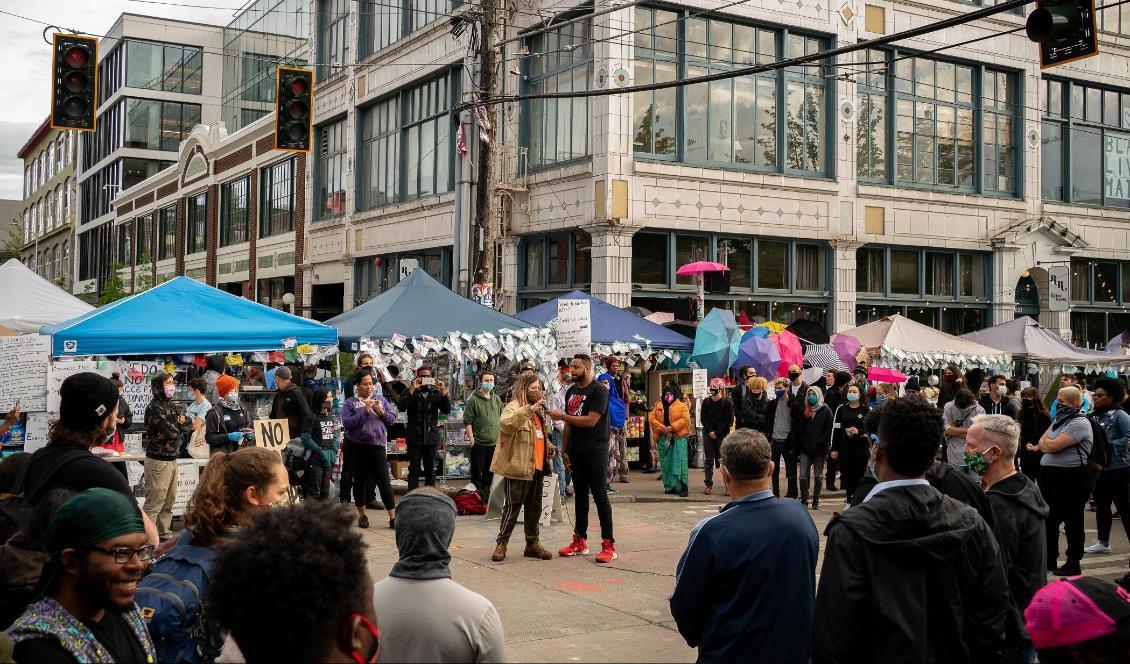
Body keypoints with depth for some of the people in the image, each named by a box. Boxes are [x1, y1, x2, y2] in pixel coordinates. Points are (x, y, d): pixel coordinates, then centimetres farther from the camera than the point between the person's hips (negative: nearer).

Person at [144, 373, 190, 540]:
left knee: (169, 501, 15)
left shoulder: (171, 404, 14)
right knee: (154, 502, -8)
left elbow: (185, 423, 8)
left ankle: (164, 534, 25)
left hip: (172, 458, 9)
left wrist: (174, 428, -12)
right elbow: (173, 431, -23)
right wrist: (184, 425, -4)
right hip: (158, 459, -9)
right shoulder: (155, 407, -15)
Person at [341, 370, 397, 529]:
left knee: (384, 480, -3)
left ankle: (393, 517, -3)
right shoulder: (350, 403, 3)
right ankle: (362, 514, 22)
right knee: (360, 480, 9)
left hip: (377, 445, 1)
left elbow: (393, 417, 9)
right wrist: (364, 412, -16)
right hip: (356, 446, -1)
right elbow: (347, 423, -11)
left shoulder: (380, 399, 11)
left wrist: (382, 413, -9)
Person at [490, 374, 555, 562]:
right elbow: (506, 424, -33)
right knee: (513, 506, -3)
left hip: (537, 467, 8)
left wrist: (549, 447, 12)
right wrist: (528, 409, -40)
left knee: (534, 507, 15)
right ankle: (501, 544, 7)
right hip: (518, 467, -8)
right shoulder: (513, 407, -11)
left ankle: (533, 543, 25)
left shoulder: (538, 410, 17)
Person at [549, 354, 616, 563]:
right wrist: (564, 450, 10)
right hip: (576, 452, 7)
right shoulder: (571, 392, 13)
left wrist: (562, 416, -17)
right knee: (580, 495, 11)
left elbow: (591, 421, -20)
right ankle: (580, 542, 18)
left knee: (600, 496, -5)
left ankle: (609, 545, -1)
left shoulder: (598, 391, -10)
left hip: (595, 452, -7)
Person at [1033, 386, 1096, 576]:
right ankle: (1049, 560, 27)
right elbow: (1042, 444, 15)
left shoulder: (1079, 423, -17)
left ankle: (1073, 564, 12)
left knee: (1072, 521, 2)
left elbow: (1053, 446, -22)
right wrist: (1048, 444, -6)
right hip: (1051, 476, 9)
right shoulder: (1060, 419, 13)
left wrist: (1045, 441, -2)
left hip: (1072, 478, -9)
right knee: (1049, 519, 15)